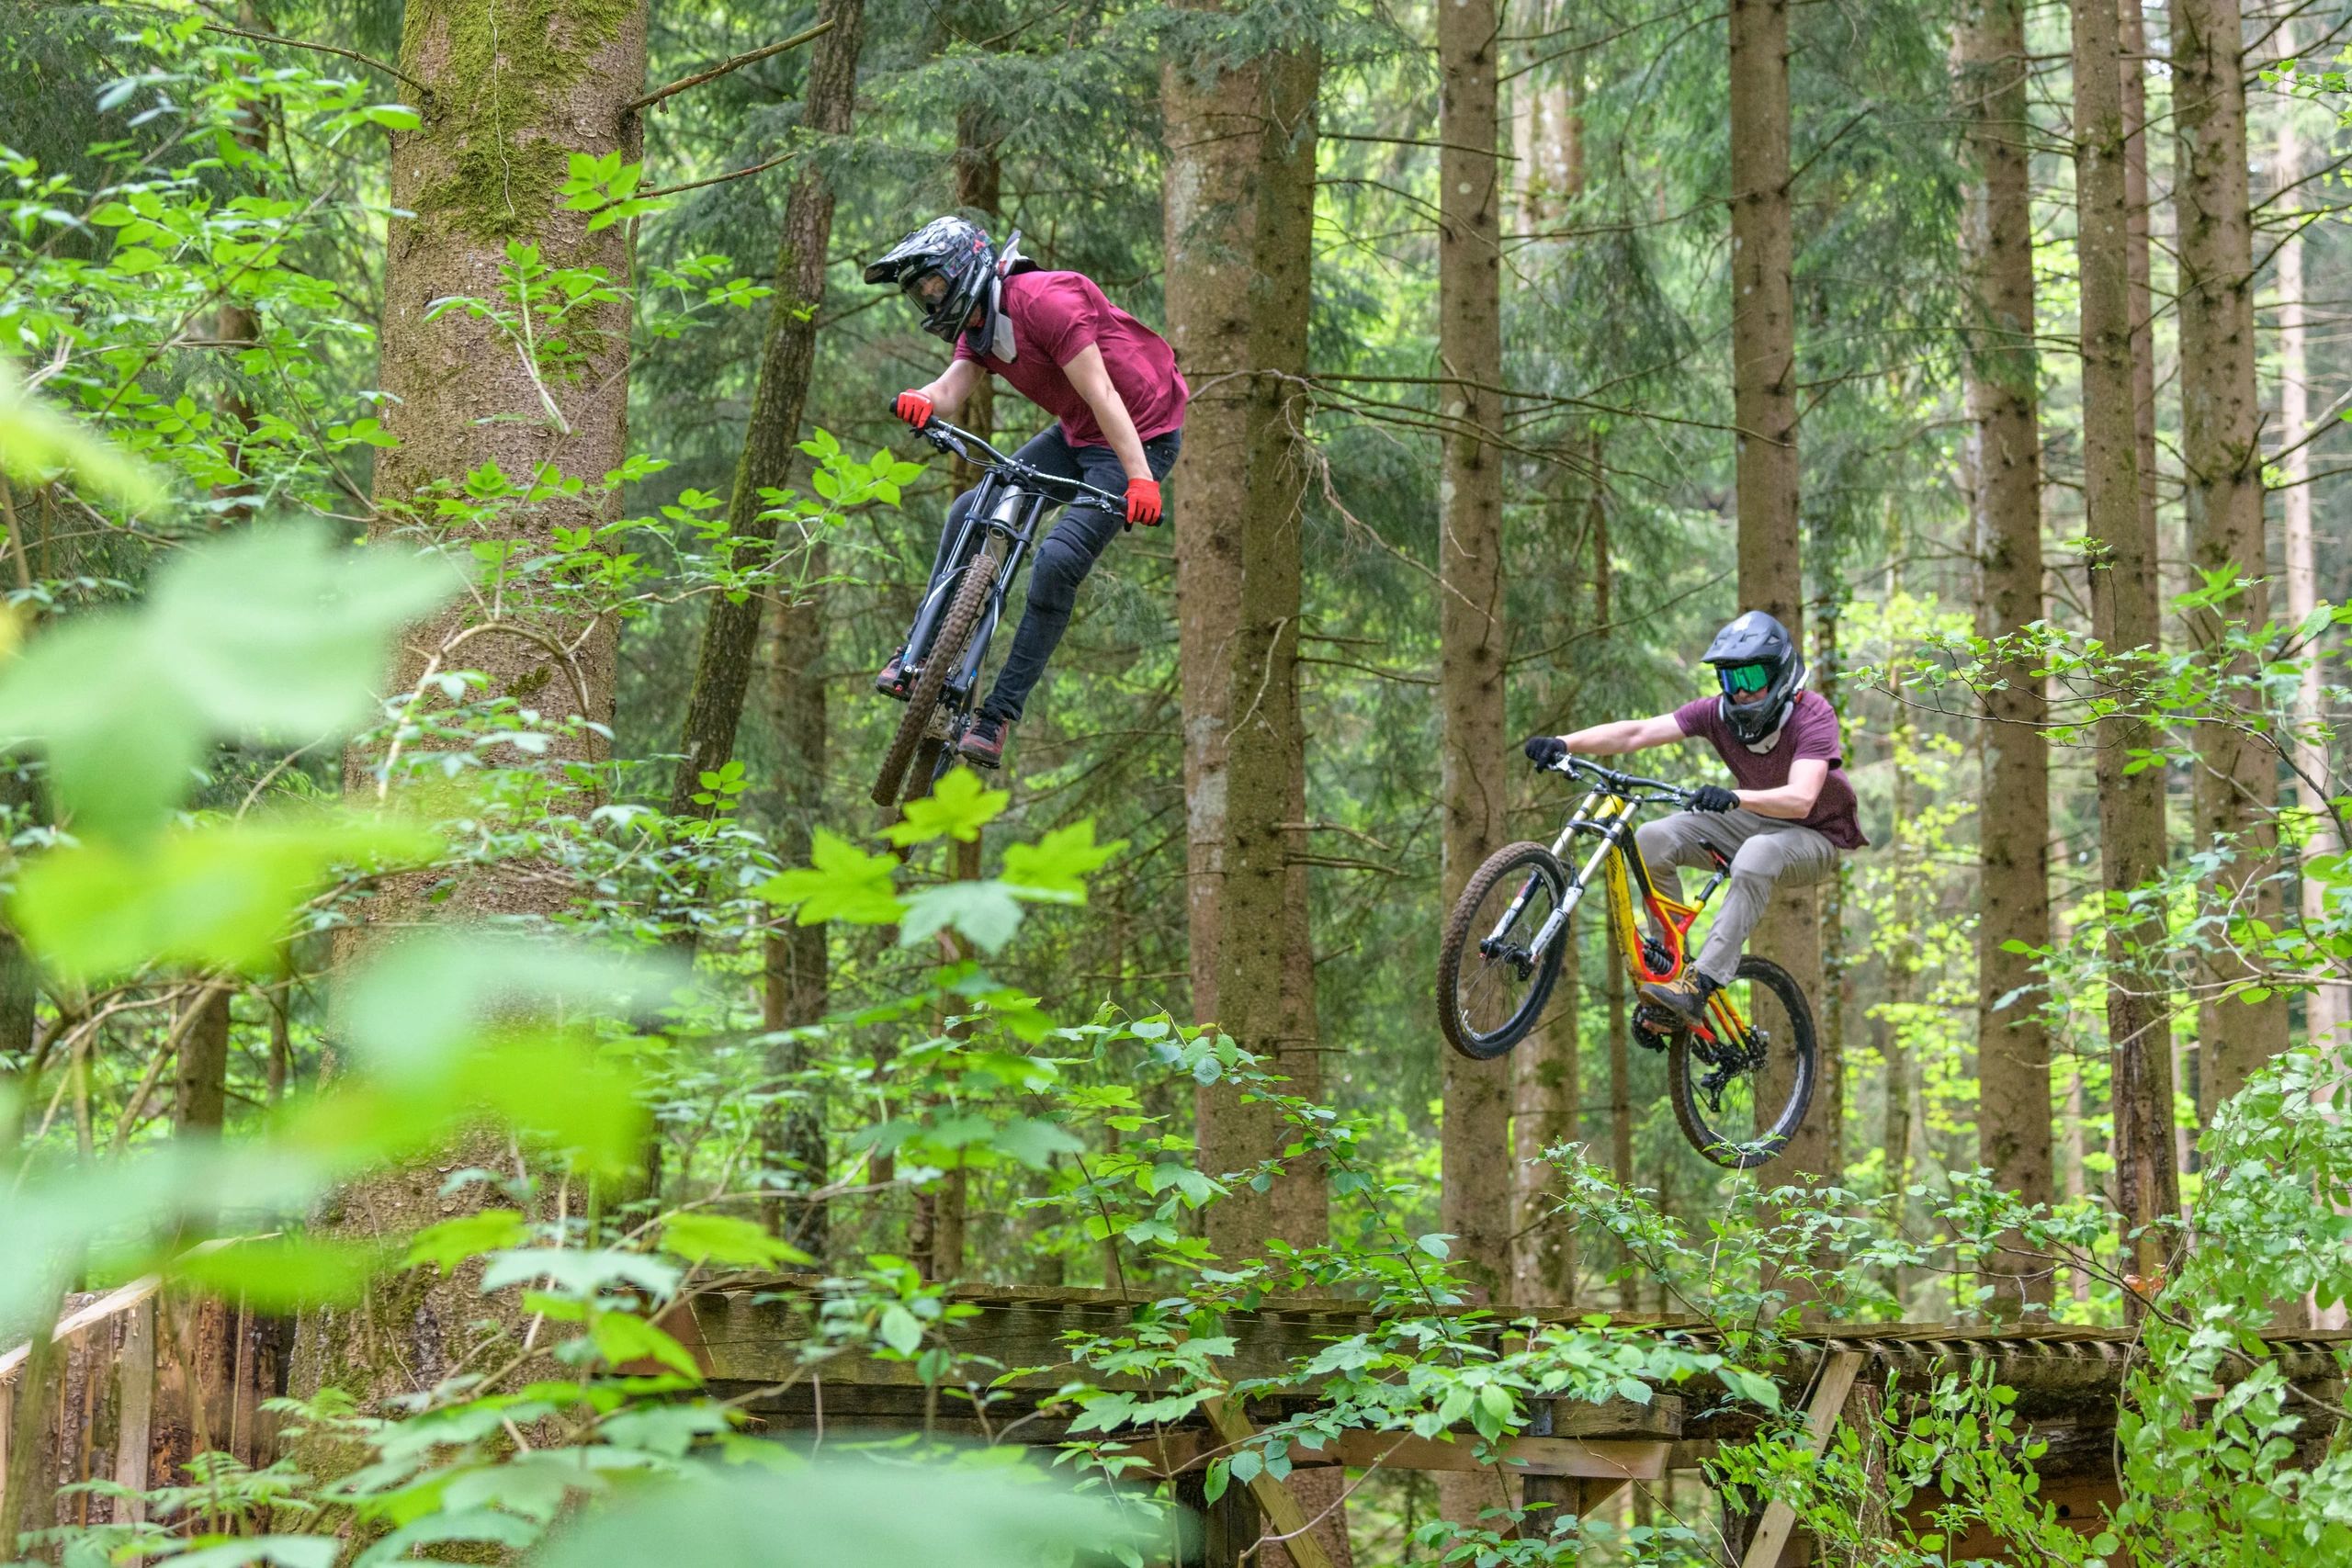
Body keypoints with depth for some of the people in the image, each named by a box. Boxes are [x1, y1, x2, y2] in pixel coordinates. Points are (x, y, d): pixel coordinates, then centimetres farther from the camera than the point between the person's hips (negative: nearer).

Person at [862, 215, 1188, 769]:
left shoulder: (1044, 302, -25)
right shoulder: (978, 328, 4)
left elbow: (1101, 394, -29)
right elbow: (951, 390, -13)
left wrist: (1140, 478, -35)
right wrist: (922, 400, -38)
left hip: (1139, 437, -9)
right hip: (1076, 434, 9)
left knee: (1058, 561, -20)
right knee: (971, 511, -1)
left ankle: (999, 716, -15)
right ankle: (924, 655, 9)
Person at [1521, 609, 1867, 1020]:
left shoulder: (1812, 714, -24)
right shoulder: (1719, 712, -10)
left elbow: (1801, 799, -39)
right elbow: (1637, 732, -21)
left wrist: (1735, 797, -57)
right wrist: (1564, 743, -37)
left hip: (1815, 835, -6)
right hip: (1754, 821, 6)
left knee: (1755, 858, -40)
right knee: (1652, 839, -18)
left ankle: (1701, 983, -40)